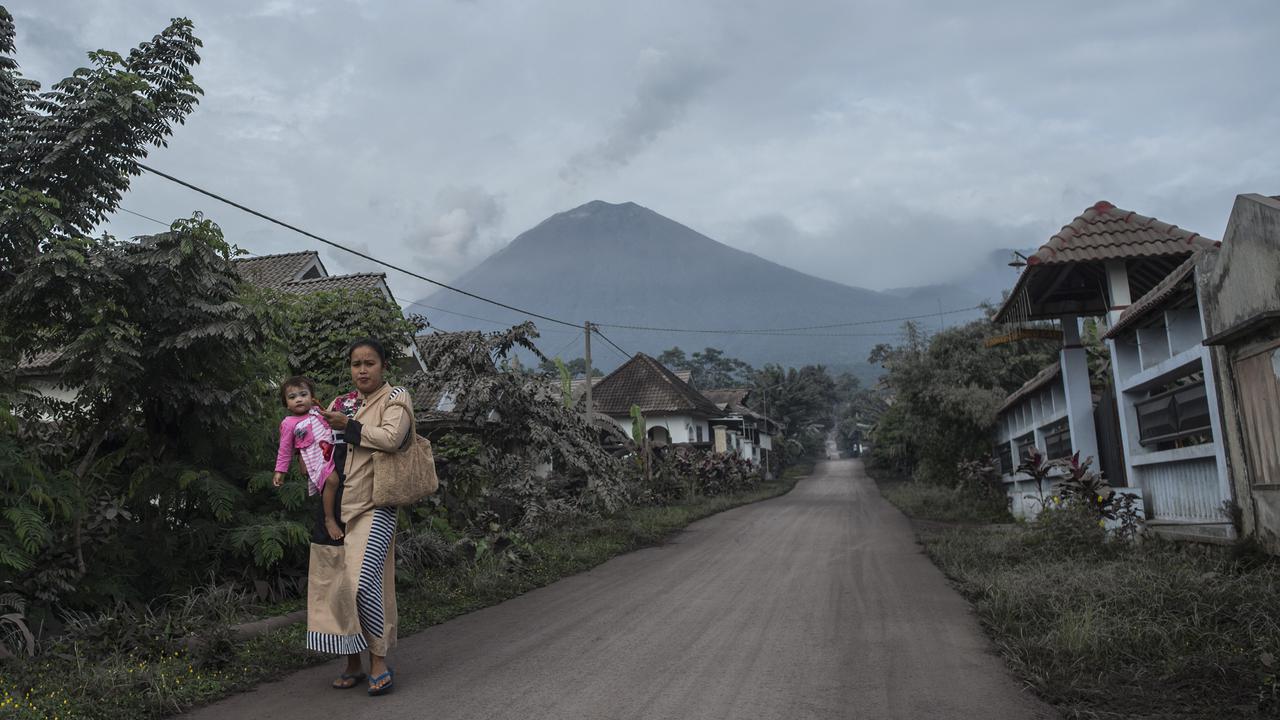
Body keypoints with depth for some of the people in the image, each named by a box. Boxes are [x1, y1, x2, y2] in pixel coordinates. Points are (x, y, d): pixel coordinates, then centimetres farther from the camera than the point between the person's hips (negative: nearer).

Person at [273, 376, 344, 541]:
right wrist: (280, 471, 4)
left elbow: (331, 421, 31)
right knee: (332, 479, -28)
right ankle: (329, 519, -16)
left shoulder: (317, 411, 11)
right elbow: (285, 449, 4)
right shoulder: (289, 424, -1)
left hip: (333, 450, 7)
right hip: (315, 457, -7)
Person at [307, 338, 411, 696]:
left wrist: (348, 425, -13)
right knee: (338, 584, 7)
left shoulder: (395, 398, -1)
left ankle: (378, 662, -5)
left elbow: (391, 438, -19)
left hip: (374, 508, -6)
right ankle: (353, 663, 19)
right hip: (337, 507, 7)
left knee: (364, 580, -18)